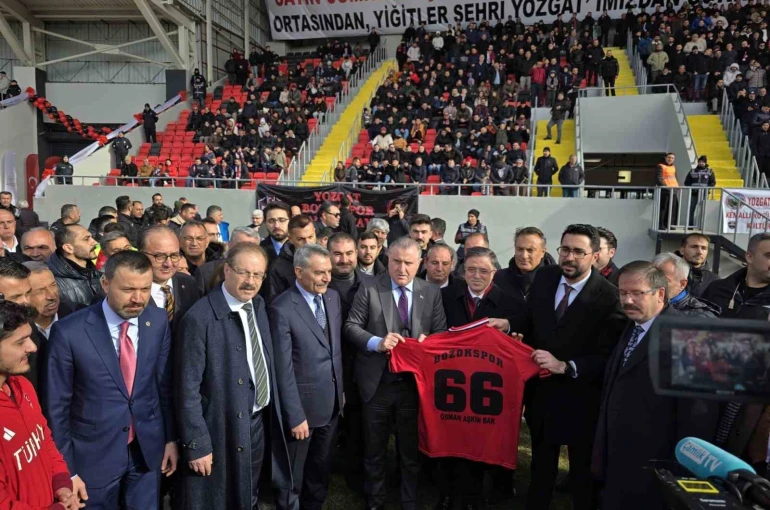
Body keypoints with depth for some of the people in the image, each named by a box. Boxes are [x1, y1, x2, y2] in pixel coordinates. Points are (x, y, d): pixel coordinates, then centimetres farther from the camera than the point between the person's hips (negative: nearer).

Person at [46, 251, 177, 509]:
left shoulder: (158, 321, -7)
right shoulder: (69, 331, -17)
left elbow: (165, 383, 3)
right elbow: (57, 405, -10)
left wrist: (171, 438, 7)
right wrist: (66, 468, -6)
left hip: (148, 450, 3)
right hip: (94, 454, -3)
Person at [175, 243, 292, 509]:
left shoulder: (258, 306, 2)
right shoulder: (200, 317, -21)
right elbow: (188, 388, -18)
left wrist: (275, 416, 10)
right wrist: (197, 445, -16)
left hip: (260, 424, 6)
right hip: (222, 431, -6)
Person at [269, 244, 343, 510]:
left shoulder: (333, 296, 1)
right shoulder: (282, 309, -20)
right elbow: (283, 368, -19)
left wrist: (341, 389, 12)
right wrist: (295, 416, -18)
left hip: (332, 401, 6)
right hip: (304, 403, -6)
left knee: (322, 466, 23)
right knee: (293, 474, 15)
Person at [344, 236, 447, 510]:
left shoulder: (432, 293, 0)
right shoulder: (369, 289, -7)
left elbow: (442, 333, 0)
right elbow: (350, 326, -8)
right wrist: (377, 342, -23)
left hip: (415, 382, 1)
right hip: (377, 382, -1)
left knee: (411, 449, 18)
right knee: (374, 450, 18)